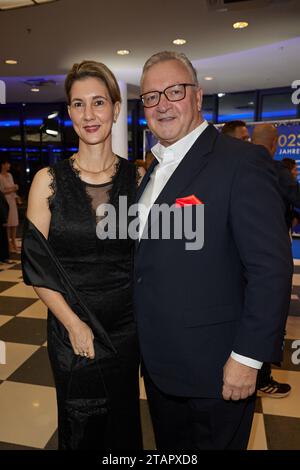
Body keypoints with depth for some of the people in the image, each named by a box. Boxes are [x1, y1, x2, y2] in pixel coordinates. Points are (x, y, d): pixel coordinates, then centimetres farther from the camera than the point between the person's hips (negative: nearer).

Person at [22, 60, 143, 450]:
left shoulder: (137, 178, -3)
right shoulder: (49, 181, -7)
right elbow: (36, 265, -7)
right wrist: (73, 323, -12)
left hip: (127, 326, 1)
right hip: (71, 327, -1)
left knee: (124, 421, 21)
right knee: (80, 427, 19)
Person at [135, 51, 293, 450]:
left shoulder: (241, 162, -16)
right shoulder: (153, 172, 9)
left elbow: (271, 268, -20)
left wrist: (247, 358, -18)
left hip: (214, 370, -7)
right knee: (169, 446, 26)